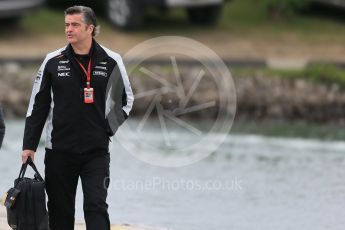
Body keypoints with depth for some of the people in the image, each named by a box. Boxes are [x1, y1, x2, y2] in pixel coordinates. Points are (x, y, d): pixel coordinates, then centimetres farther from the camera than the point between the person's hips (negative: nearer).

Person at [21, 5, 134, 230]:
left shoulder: (111, 61, -1)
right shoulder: (53, 61, 1)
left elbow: (126, 99, 14)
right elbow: (37, 106, 4)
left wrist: (109, 129, 3)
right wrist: (29, 145, 1)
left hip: (97, 152, -1)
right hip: (59, 151, 2)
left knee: (96, 205, -12)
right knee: (60, 210, 7)